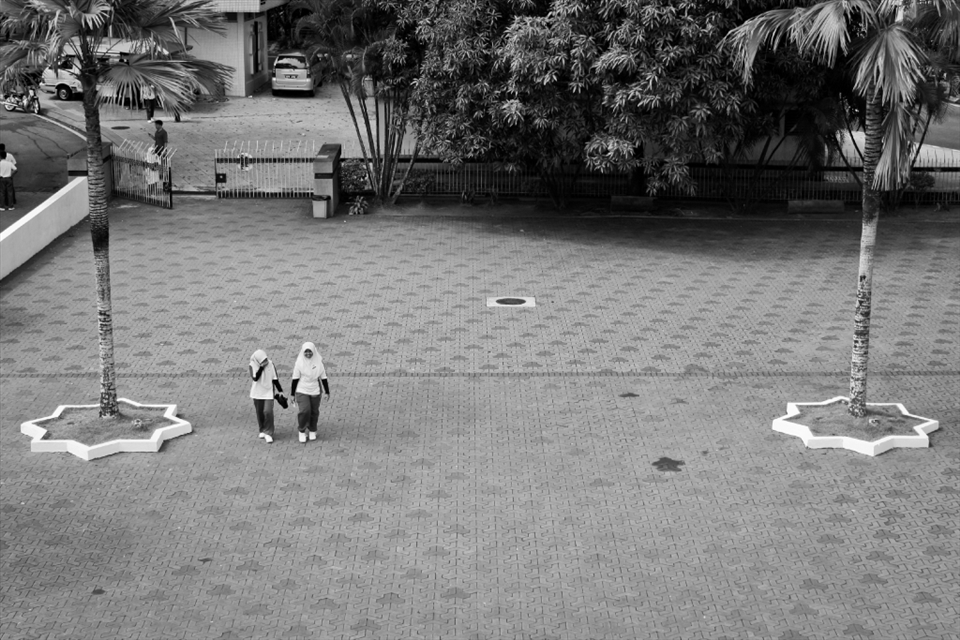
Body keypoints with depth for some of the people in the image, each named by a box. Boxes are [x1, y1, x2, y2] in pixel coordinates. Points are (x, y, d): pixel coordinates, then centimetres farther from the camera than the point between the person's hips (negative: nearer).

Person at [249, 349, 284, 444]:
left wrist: (280, 390, 2)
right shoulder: (252, 365, -11)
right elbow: (255, 378, -24)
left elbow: (275, 379, -2)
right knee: (259, 413, 9)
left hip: (268, 392, -1)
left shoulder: (271, 364, -10)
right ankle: (262, 430, 29)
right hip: (257, 393, 1)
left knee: (268, 412, -13)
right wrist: (262, 367, -28)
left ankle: (268, 433, -2)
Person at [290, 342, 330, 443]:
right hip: (302, 392, -2)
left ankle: (312, 431, 28)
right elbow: (295, 379, -3)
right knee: (304, 411, -16)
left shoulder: (318, 363, -1)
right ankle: (301, 431, 4)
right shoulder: (299, 363, -6)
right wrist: (292, 394, -2)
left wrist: (327, 392, 8)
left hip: (315, 392, 2)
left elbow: (323, 378, 6)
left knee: (314, 412, 7)